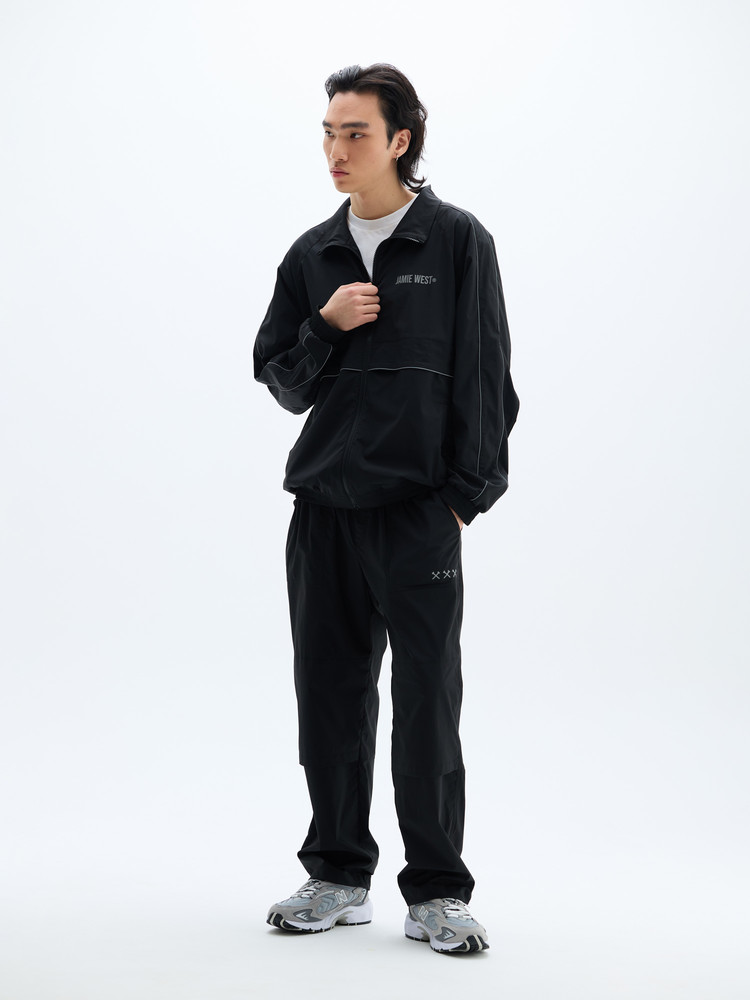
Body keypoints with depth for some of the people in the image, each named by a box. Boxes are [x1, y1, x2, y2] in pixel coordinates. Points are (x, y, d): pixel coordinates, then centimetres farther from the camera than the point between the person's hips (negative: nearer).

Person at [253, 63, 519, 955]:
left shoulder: (458, 242, 0)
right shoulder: (312, 256, 12)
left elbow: (485, 375, -2)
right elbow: (280, 379, 13)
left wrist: (465, 494, -8)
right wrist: (324, 326, -6)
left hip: (419, 512, -4)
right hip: (323, 510, 4)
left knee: (427, 706, -2)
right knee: (330, 698, 9)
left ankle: (435, 895, 8)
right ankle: (339, 877, 22)